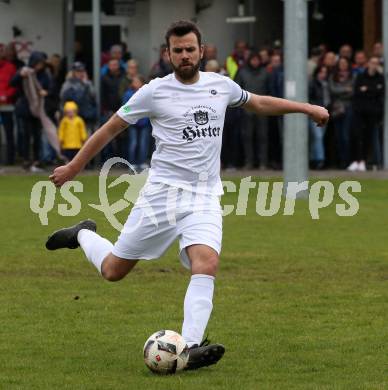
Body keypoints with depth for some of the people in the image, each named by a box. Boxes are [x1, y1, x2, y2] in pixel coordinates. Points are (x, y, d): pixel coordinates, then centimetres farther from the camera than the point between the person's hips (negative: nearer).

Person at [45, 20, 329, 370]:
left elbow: (258, 103, 27)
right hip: (162, 193, -2)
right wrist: (73, 168, 7)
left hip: (205, 197, 2)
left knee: (207, 263, -24)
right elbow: (110, 129, 4)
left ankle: (190, 348, -31)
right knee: (113, 270, 4)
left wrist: (307, 108, 25)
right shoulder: (154, 92, -4)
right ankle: (84, 235, 37)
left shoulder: (221, 86, 7)